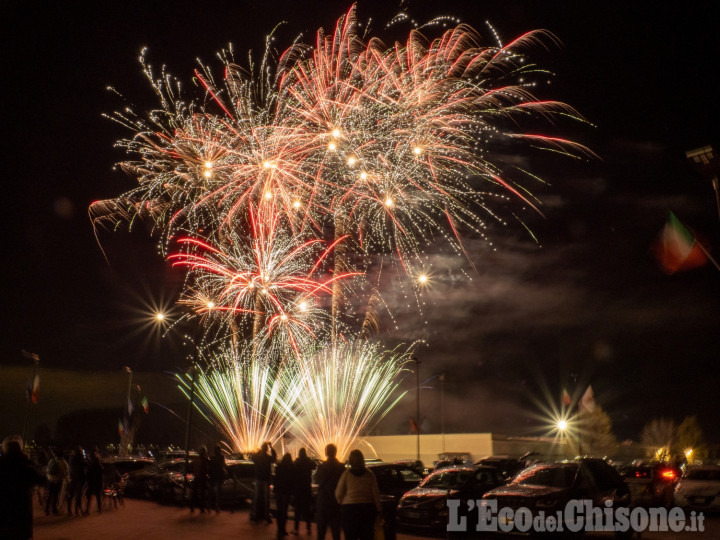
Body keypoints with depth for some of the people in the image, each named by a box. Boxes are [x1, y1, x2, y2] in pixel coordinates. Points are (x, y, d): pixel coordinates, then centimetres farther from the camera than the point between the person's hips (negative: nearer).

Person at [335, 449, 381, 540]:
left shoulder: (346, 474, -3)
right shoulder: (369, 474, 2)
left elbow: (339, 493, -2)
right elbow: (376, 493, 1)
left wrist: (341, 503, 15)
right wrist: (379, 508, 8)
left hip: (349, 508, -2)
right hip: (367, 508, 2)